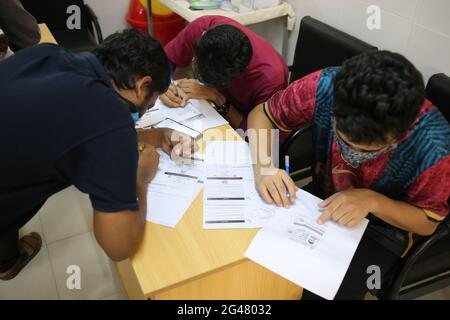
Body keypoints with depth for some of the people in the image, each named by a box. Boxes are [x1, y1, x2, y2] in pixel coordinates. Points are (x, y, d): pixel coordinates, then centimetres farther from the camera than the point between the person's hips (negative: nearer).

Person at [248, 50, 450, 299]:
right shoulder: (327, 86, -29)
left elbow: (427, 222, -13)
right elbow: (263, 115, -13)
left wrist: (372, 201, -32)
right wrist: (263, 166, -32)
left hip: (381, 227, -2)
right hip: (320, 197, 2)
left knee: (316, 291, -21)